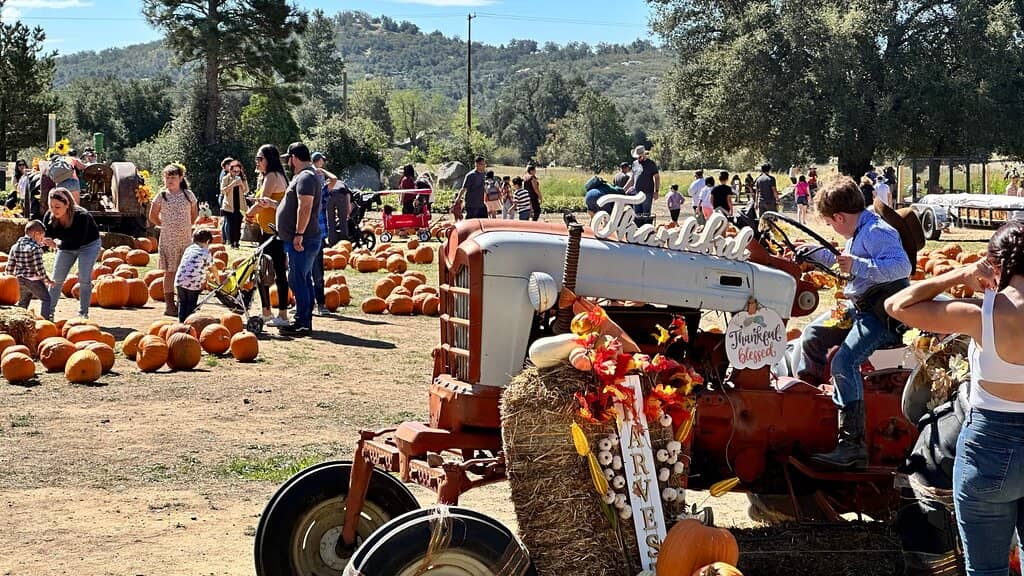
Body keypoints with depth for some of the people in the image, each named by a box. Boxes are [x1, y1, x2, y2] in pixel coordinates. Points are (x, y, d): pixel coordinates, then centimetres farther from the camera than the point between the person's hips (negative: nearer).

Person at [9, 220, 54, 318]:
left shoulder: (15, 247, 5)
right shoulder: (35, 248, -16)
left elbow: (10, 266, 7)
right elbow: (39, 268, -19)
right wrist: (47, 280, -7)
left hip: (20, 280, 7)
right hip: (34, 280, -7)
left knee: (23, 302, 22)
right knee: (46, 299, 4)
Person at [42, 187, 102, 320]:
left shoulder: (81, 216, -38)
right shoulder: (49, 216, -24)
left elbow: (77, 243, -39)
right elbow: (46, 236, -16)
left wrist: (56, 244, -47)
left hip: (88, 245, -5)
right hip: (66, 246, 5)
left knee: (84, 279, -12)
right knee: (56, 279, 2)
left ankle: (83, 313, -1)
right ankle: (49, 312, 9)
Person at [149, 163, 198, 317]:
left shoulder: (188, 195, 5)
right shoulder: (162, 196, 0)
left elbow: (194, 213, 19)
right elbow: (153, 216, 9)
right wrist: (166, 225, 8)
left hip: (186, 239, 2)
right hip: (168, 239, -2)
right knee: (170, 272, -1)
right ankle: (169, 305, 3)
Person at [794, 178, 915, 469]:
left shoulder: (877, 232, -17)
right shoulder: (858, 232, 16)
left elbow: (903, 266, -31)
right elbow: (844, 261, 36)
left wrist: (858, 265, -33)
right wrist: (817, 253, 29)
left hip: (882, 315, -11)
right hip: (858, 308, 11)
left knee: (843, 362, -25)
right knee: (811, 336, 15)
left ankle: (852, 446, -28)